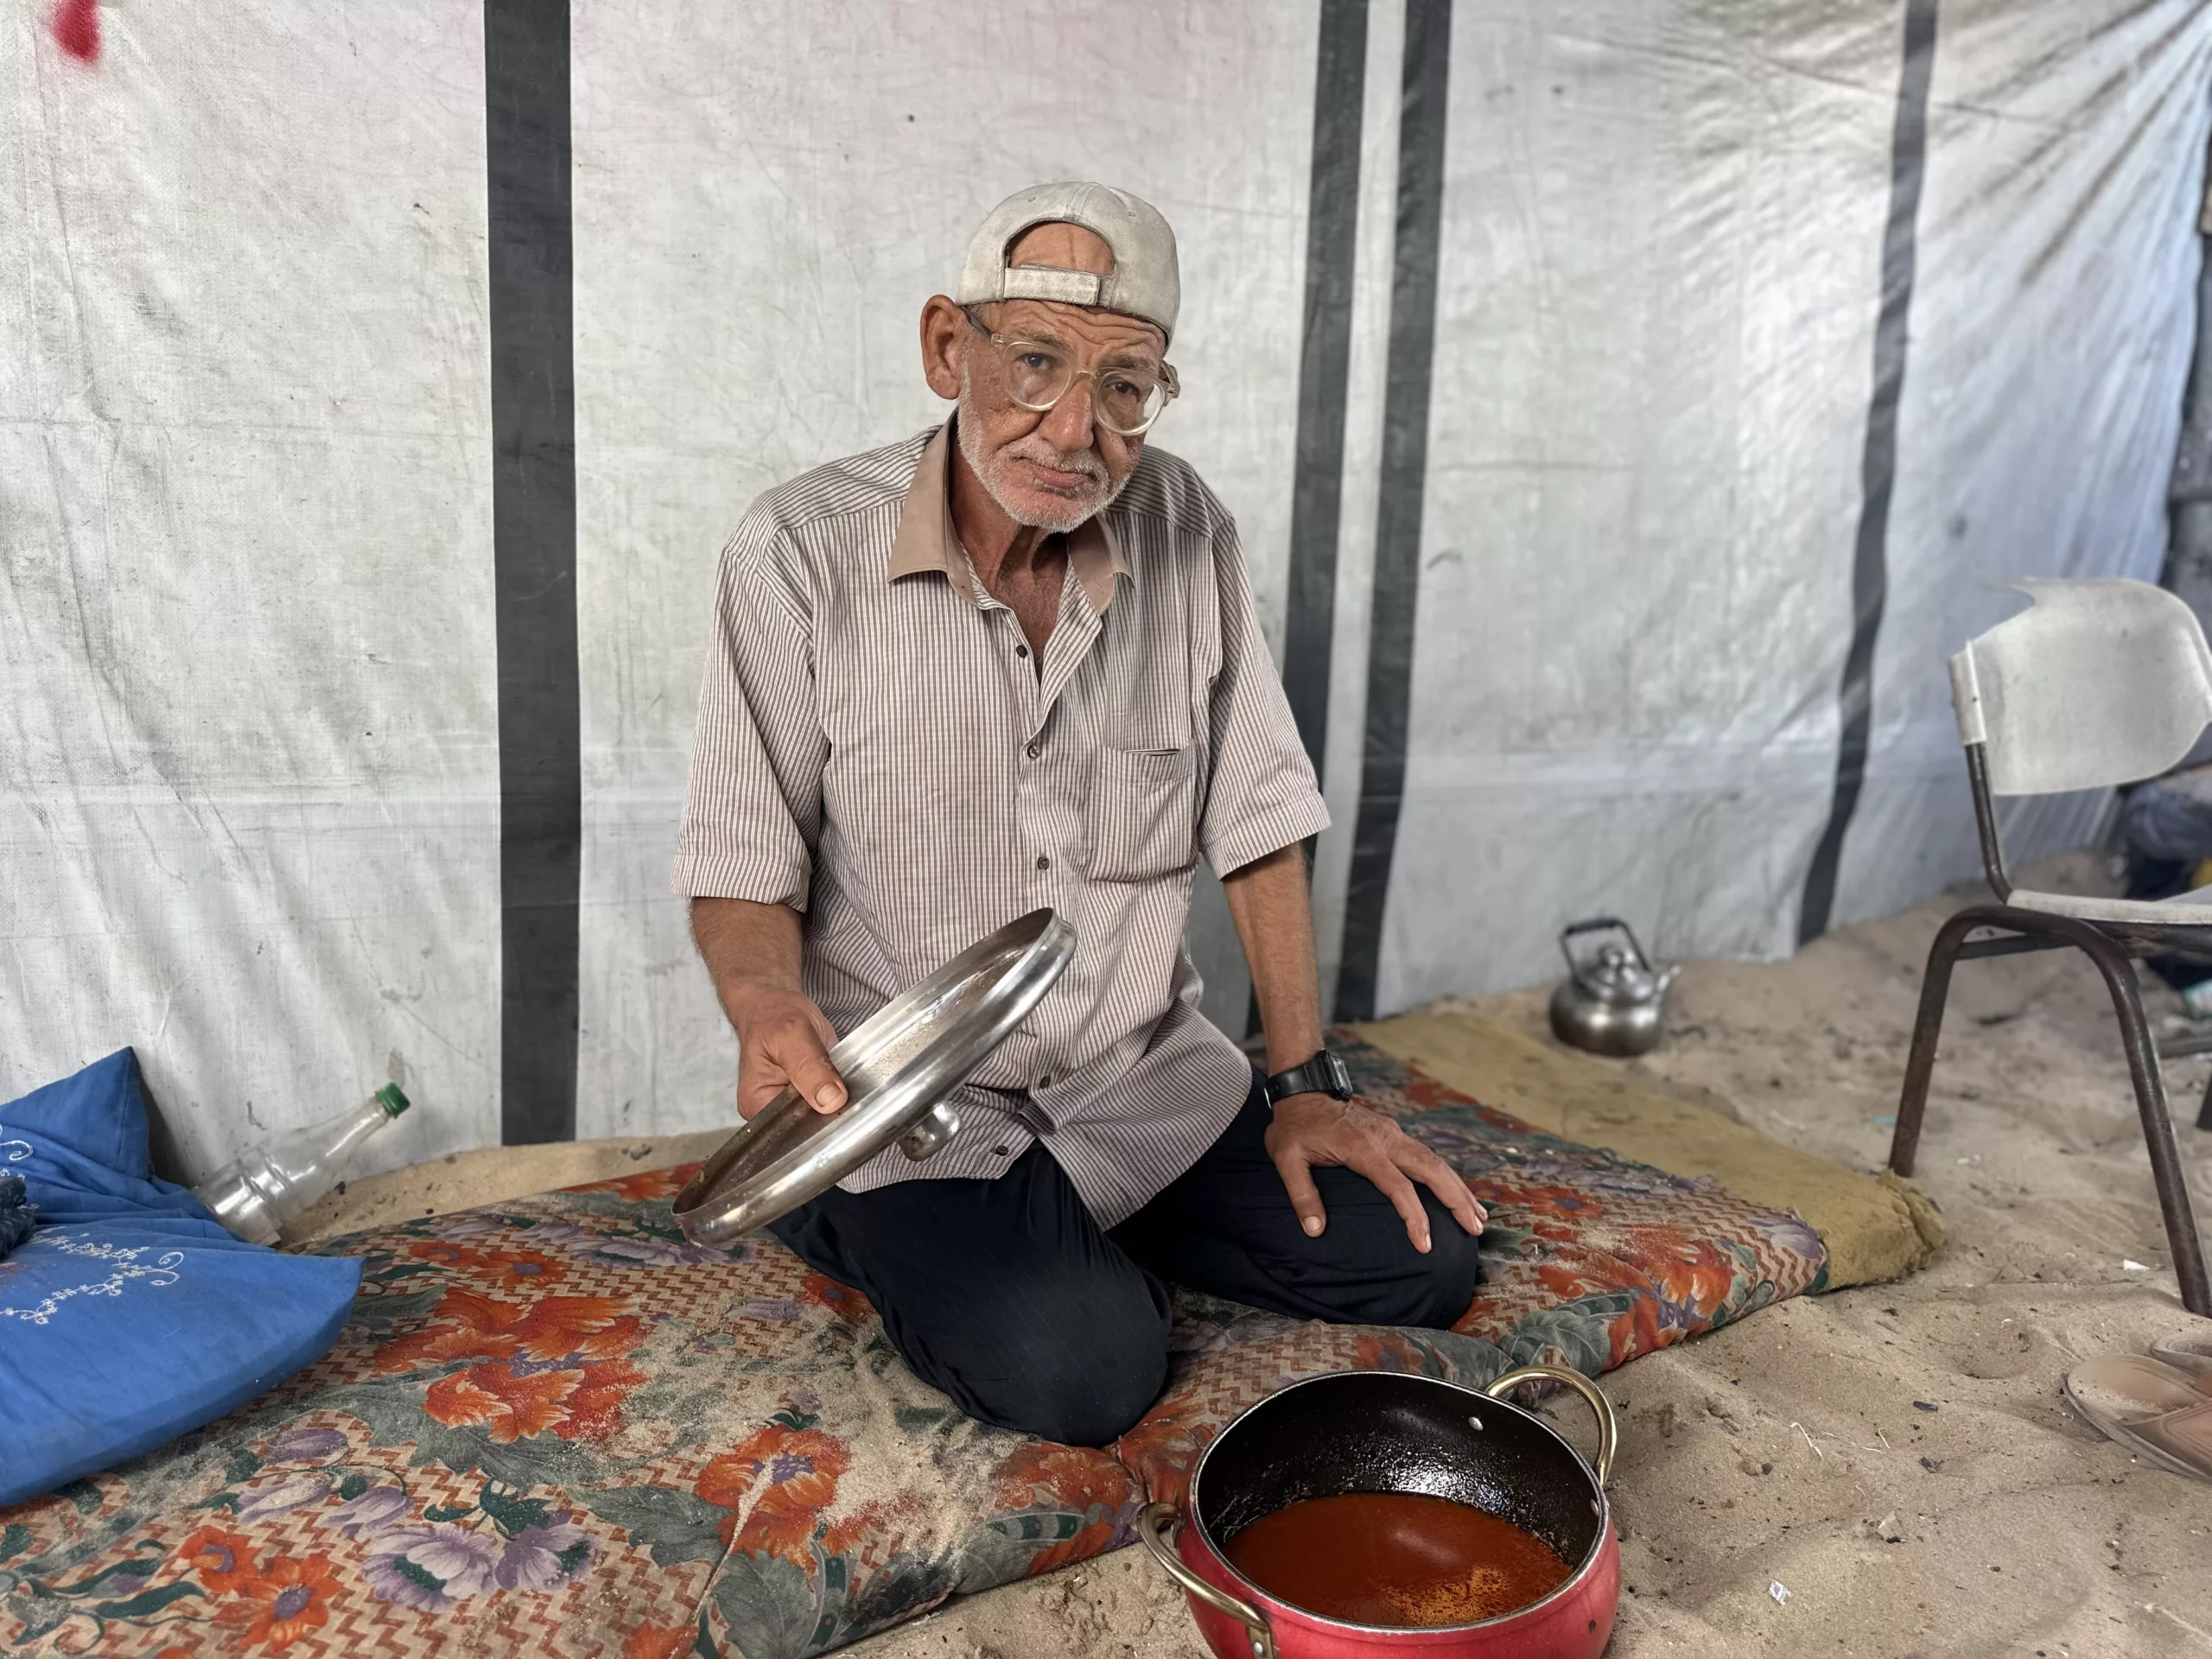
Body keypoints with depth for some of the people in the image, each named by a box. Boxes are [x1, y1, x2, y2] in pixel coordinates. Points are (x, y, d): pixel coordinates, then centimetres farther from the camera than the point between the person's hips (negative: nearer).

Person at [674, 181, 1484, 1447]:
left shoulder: (1188, 532, -3)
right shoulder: (803, 551, -13)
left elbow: (1256, 818, 3)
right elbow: (743, 871, -8)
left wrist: (1308, 1082, 1)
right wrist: (769, 1008, -30)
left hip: (1145, 1076, 5)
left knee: (1420, 1263, -5)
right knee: (1079, 1368, -25)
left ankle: (1076, 1239, 15)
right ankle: (906, 1243, 9)